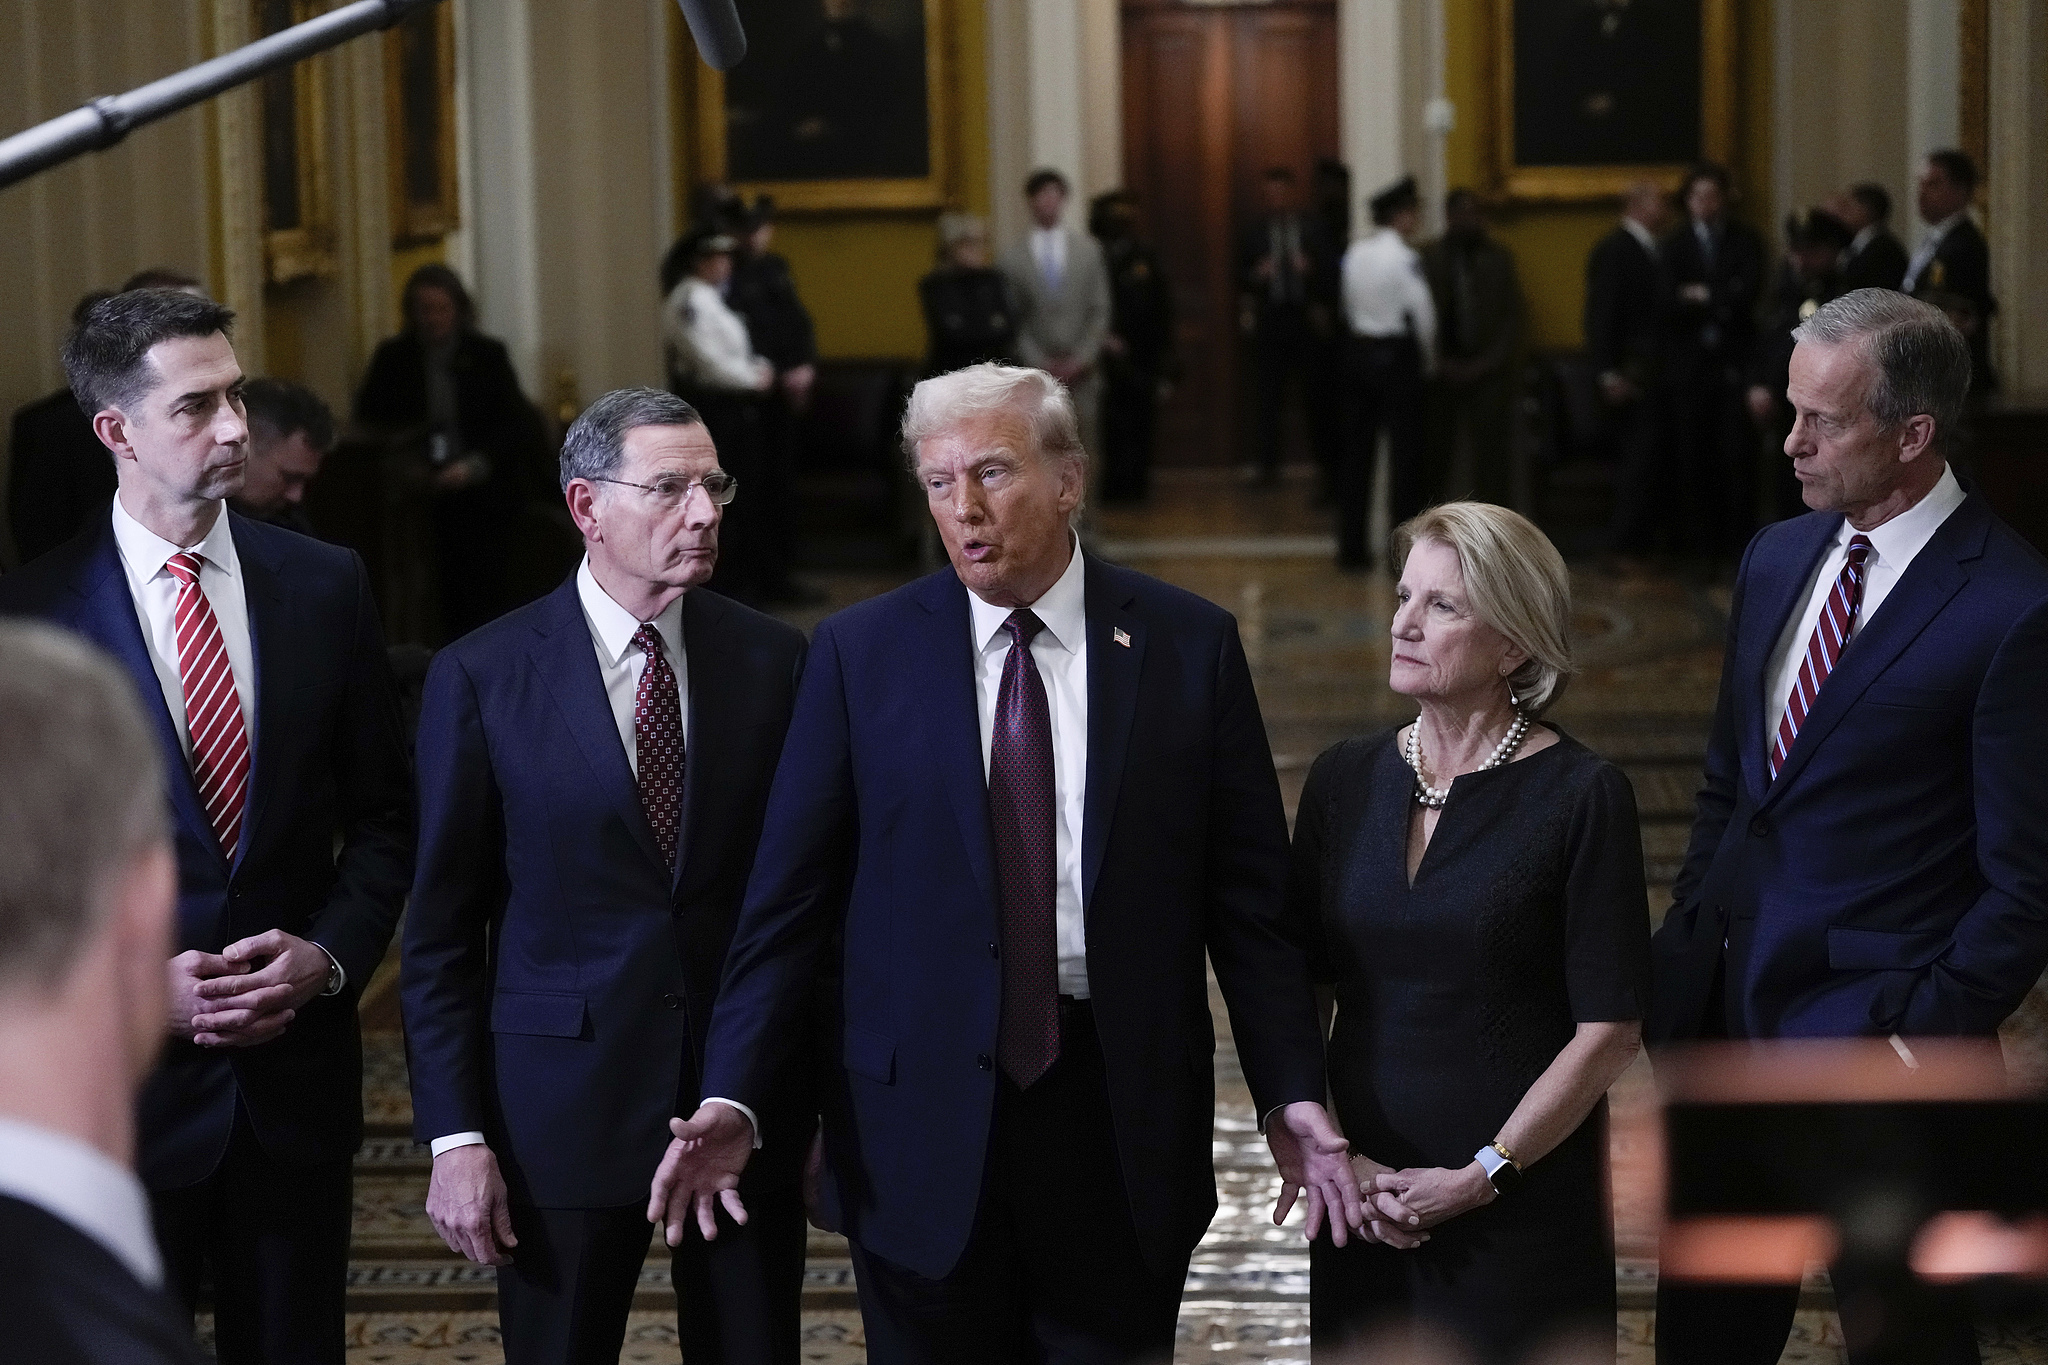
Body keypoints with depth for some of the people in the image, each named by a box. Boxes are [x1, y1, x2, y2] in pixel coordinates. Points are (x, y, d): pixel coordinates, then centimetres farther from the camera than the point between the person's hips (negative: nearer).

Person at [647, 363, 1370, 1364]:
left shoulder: (1189, 646, 1)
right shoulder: (861, 655, 0)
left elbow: (1249, 895, 3)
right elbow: (789, 897, -1)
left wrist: (1289, 1092, -3)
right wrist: (733, 1096, -10)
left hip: (1121, 1113, 0)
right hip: (924, 1120, 0)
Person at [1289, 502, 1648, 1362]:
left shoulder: (1582, 796, -9)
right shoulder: (1344, 780, 4)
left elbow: (1610, 1031, -10)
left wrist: (1482, 1176, -13)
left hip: (1522, 1209, -4)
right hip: (1362, 1194, 4)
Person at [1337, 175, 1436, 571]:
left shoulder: (1355, 253, 6)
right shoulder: (1404, 258, -14)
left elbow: (1349, 305, 9)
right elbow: (1422, 315, -14)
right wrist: (1426, 359, 1)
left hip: (1360, 350, 7)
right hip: (1398, 356, -7)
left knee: (1357, 451, 10)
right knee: (1406, 454, -2)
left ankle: (1351, 547, 13)